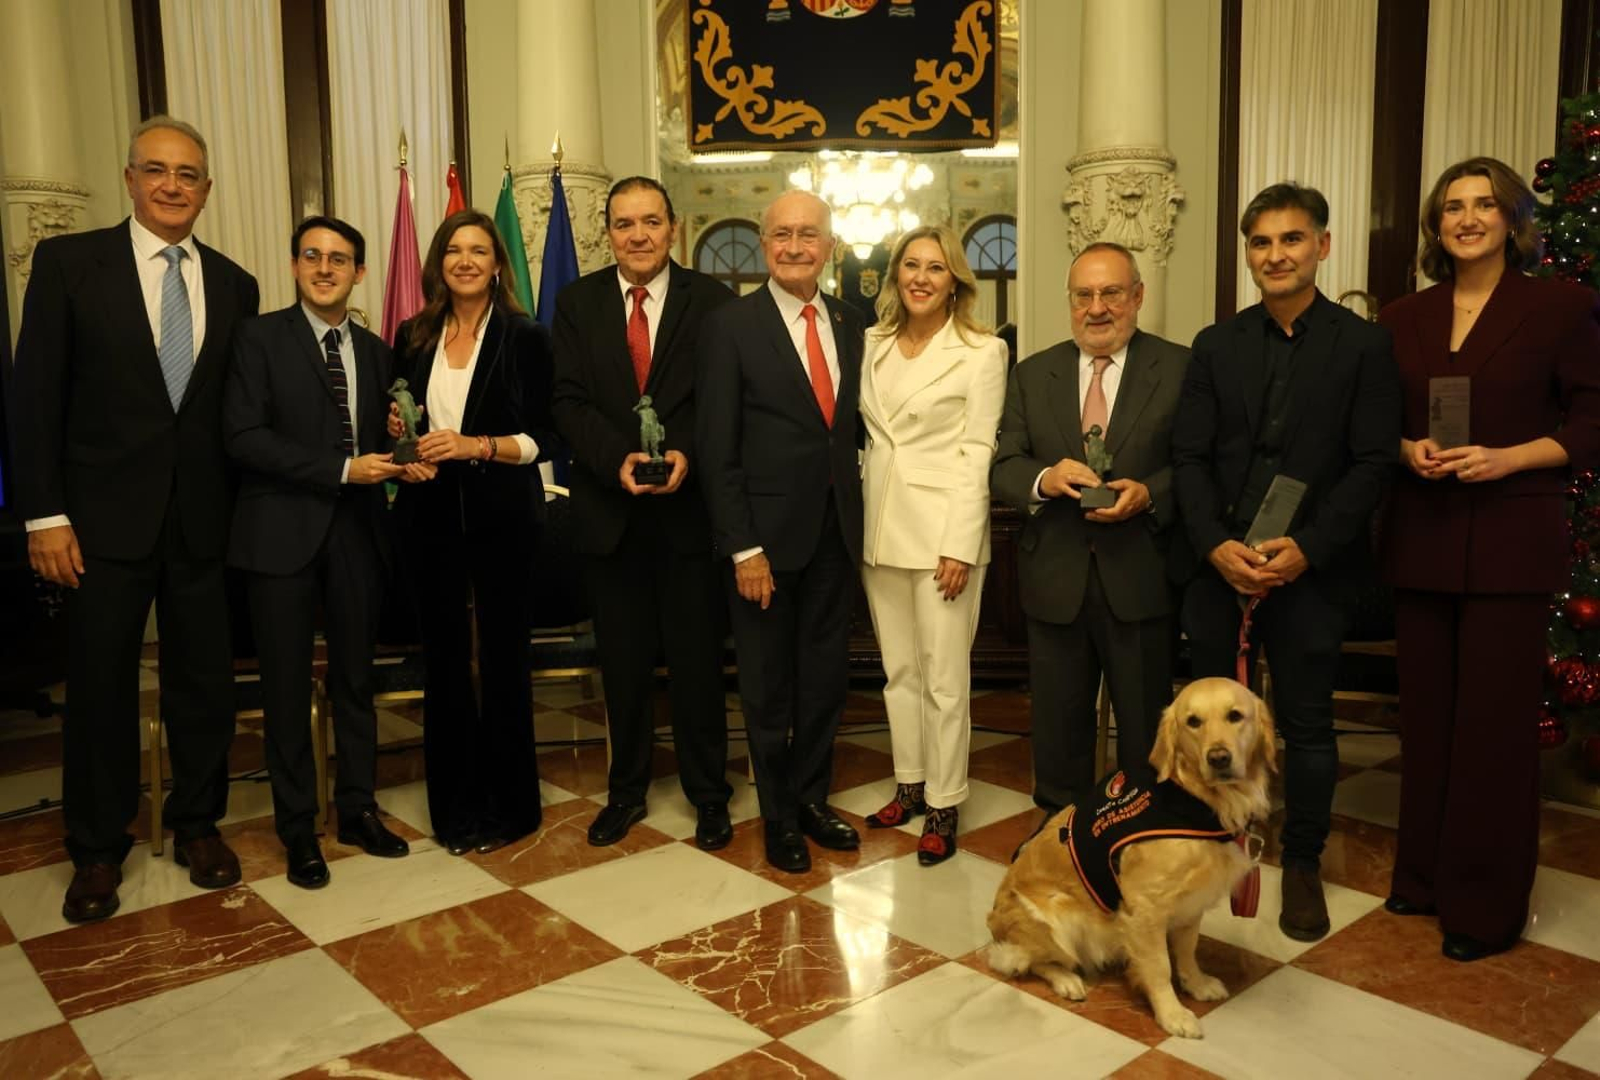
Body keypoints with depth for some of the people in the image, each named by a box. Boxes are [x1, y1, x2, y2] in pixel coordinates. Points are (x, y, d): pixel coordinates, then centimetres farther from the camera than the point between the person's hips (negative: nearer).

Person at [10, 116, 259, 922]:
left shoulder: (234, 286, 7)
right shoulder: (69, 262, -1)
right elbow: (35, 395, -4)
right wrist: (45, 515, -9)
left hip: (203, 519, 2)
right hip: (107, 516, -2)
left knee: (206, 681, 10)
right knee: (101, 685, 8)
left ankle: (198, 824, 30)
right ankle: (97, 849, 25)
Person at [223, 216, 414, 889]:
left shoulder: (375, 352, 12)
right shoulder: (260, 338, -1)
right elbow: (244, 436, -11)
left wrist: (397, 460, -9)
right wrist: (341, 470, -16)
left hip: (357, 530, 4)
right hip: (284, 531, -4)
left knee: (355, 678, 12)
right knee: (288, 684, 4)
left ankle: (357, 809, 25)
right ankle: (298, 828, 17)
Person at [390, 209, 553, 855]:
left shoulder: (524, 338, -2)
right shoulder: (413, 337, 9)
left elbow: (541, 437, -5)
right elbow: (400, 419, 18)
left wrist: (475, 446, -18)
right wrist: (400, 433, -4)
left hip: (501, 515, -3)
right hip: (431, 516, 3)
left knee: (504, 657, 5)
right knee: (443, 659, 7)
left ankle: (509, 804, 19)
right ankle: (454, 805, 21)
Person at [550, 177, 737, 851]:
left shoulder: (712, 301, 0)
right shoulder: (577, 303, 6)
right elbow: (569, 403, -1)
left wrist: (687, 456, -20)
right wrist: (618, 459, -17)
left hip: (690, 506, -2)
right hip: (610, 511, 2)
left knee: (697, 658, 8)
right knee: (623, 662, 13)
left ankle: (707, 794, 24)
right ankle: (627, 790, 30)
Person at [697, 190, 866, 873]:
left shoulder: (850, 326, 8)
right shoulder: (731, 325, -7)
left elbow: (853, 427, 12)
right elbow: (716, 448, -10)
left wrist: (858, 520, 3)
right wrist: (743, 548, -14)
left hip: (835, 534, 5)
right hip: (766, 535, -4)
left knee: (826, 678, 14)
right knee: (768, 686, 9)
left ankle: (811, 799, 32)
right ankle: (778, 816, 27)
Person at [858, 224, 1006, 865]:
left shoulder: (981, 352, -4)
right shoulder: (873, 345, 10)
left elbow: (977, 453, -8)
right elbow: (864, 435, 11)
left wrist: (961, 546, -14)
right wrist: (857, 514, 3)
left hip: (943, 532, -5)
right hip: (881, 528, 5)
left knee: (944, 676, 1)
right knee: (898, 669, 14)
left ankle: (943, 804, 15)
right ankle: (909, 785, 28)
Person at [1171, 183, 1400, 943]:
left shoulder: (1363, 345, 0)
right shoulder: (1217, 345, 8)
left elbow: (1372, 463, -5)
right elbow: (1189, 455, 3)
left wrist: (1308, 548, -16)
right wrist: (1215, 544, -11)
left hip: (1311, 567, -2)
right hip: (1217, 564, 3)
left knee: (1306, 723, 7)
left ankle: (1302, 865, 23)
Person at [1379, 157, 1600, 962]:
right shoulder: (1403, 319, 10)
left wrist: (1505, 458, -15)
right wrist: (1407, 450, -6)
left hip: (1511, 541, -3)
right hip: (1420, 540, 4)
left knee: (1494, 719, 0)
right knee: (1426, 712, 9)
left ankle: (1487, 903, 14)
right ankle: (1425, 873, 24)